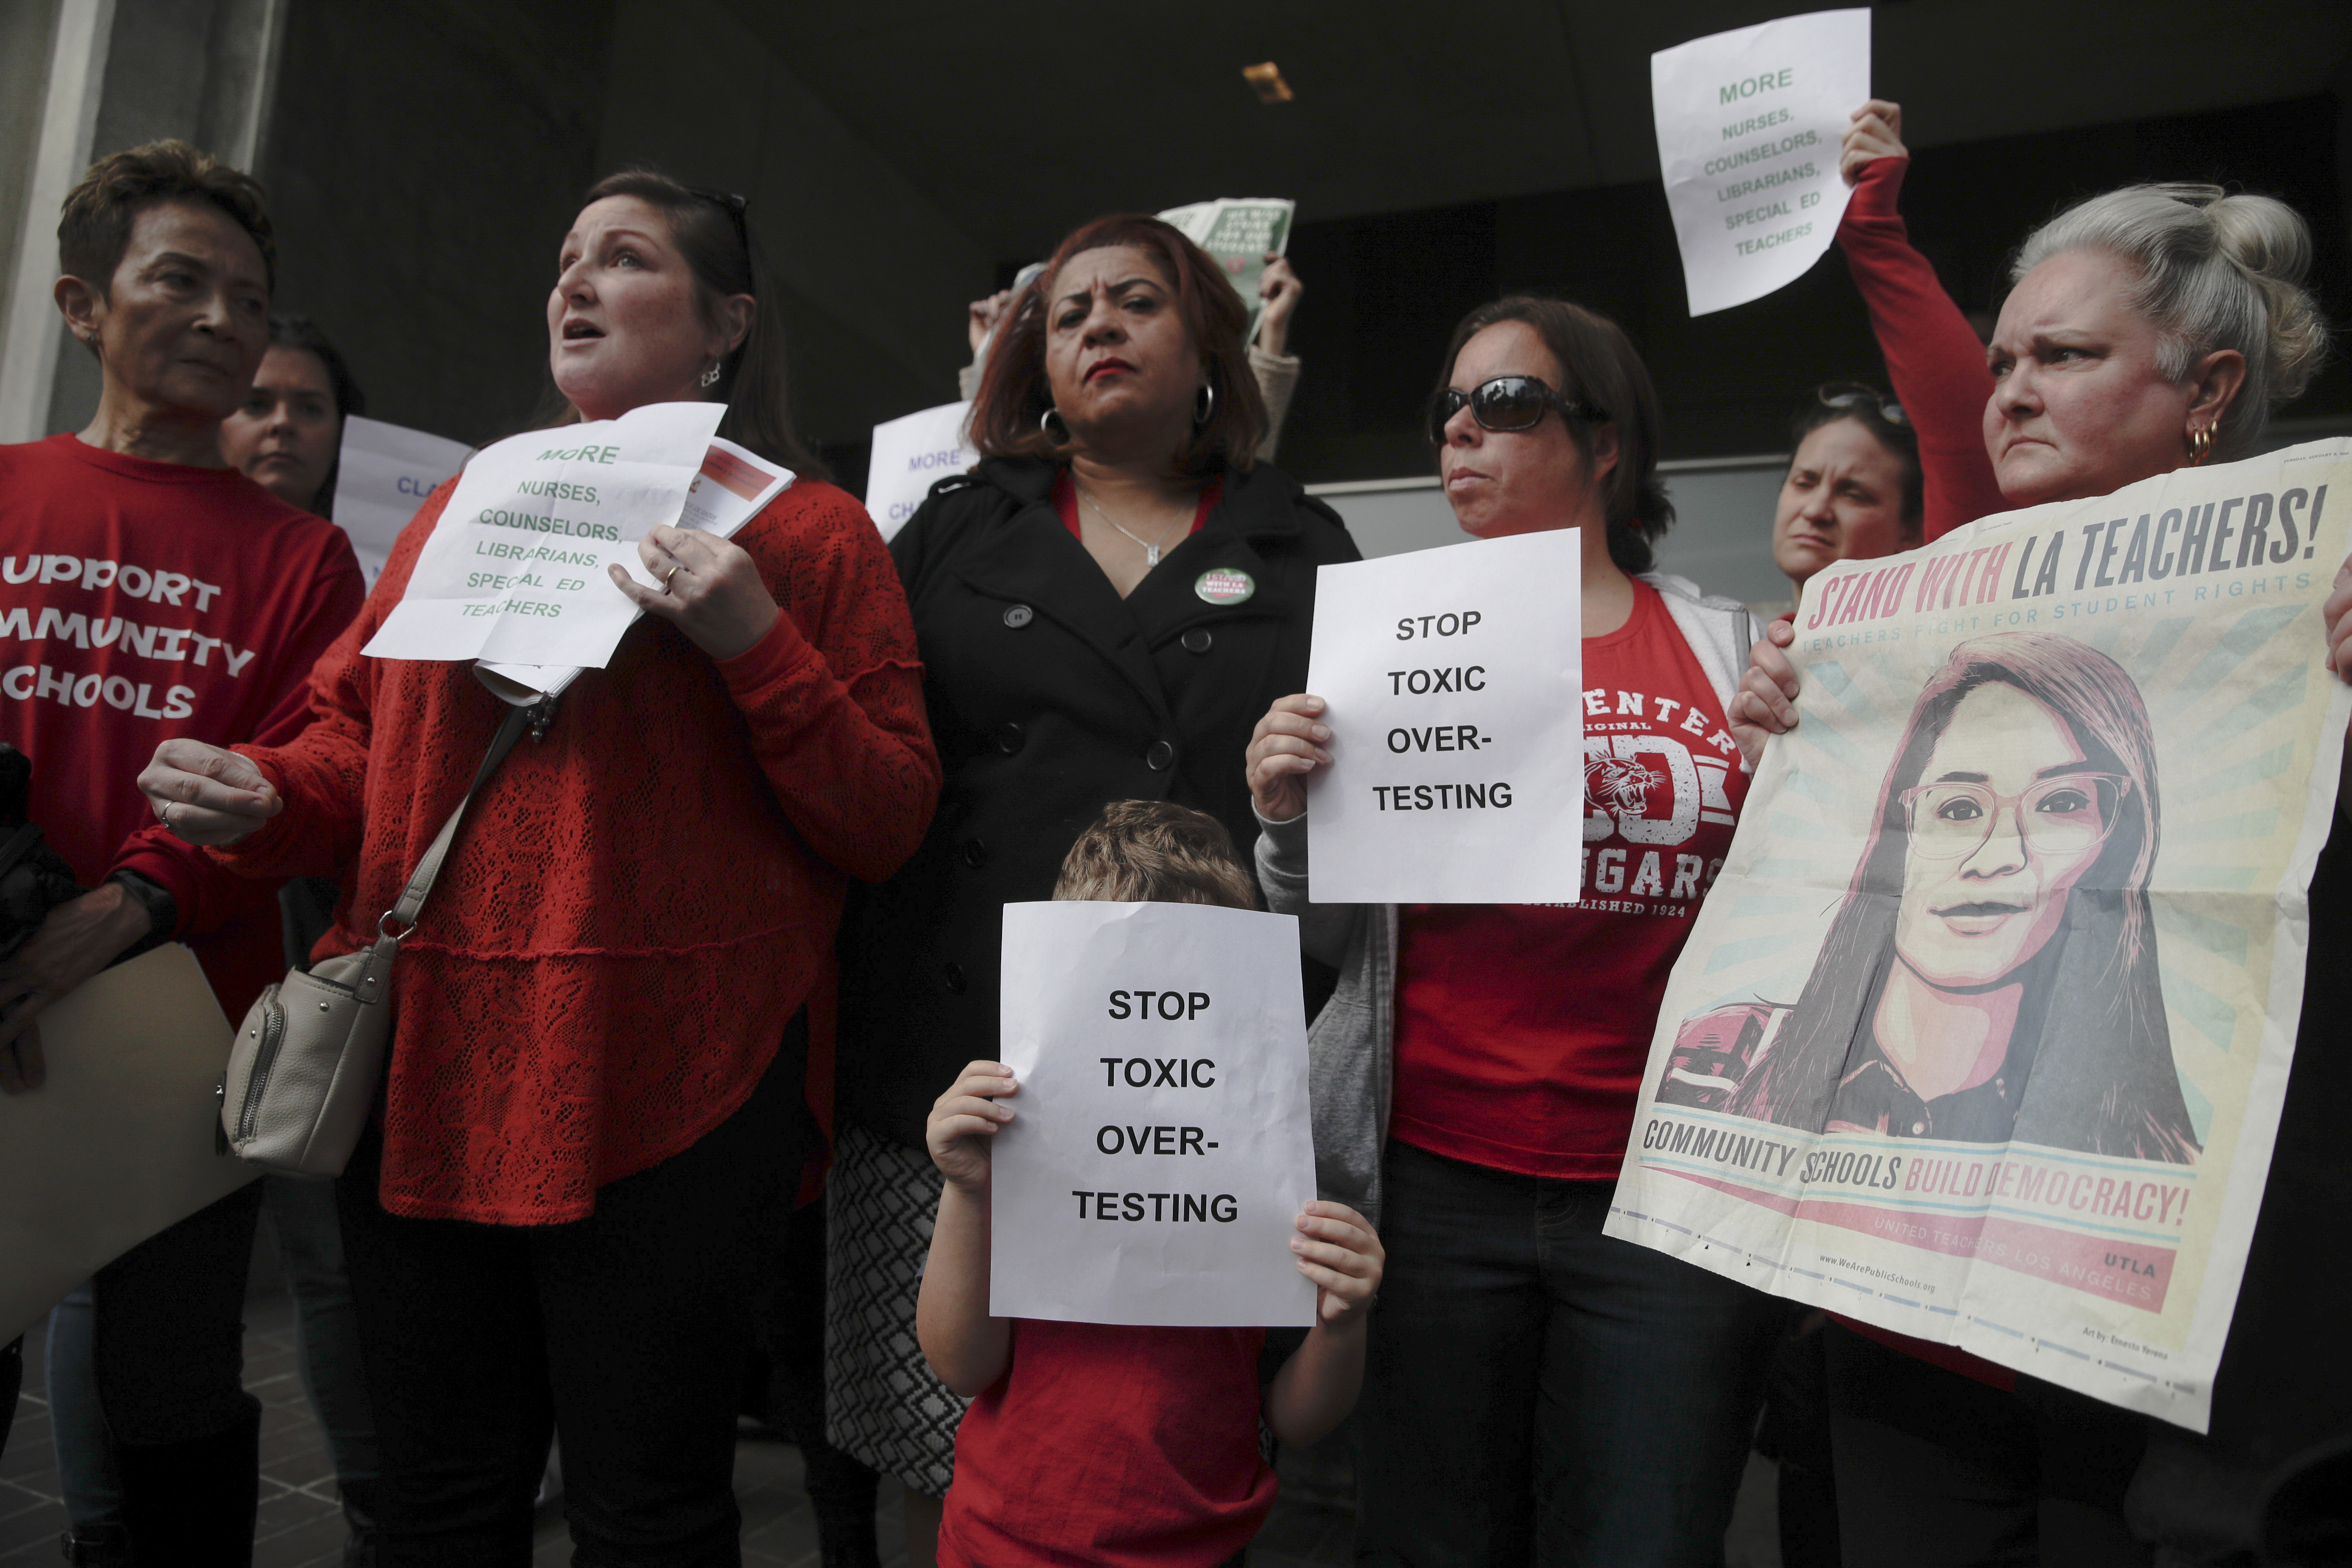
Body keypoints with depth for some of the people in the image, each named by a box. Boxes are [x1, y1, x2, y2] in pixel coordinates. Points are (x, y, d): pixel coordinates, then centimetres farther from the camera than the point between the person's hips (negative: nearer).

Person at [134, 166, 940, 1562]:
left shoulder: (809, 530, 2)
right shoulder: (463, 510, 17)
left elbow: (890, 827, -4)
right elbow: (359, 743, 19)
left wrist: (755, 647, -16)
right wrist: (260, 800, -2)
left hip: (663, 1096, -4)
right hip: (424, 1081, 5)